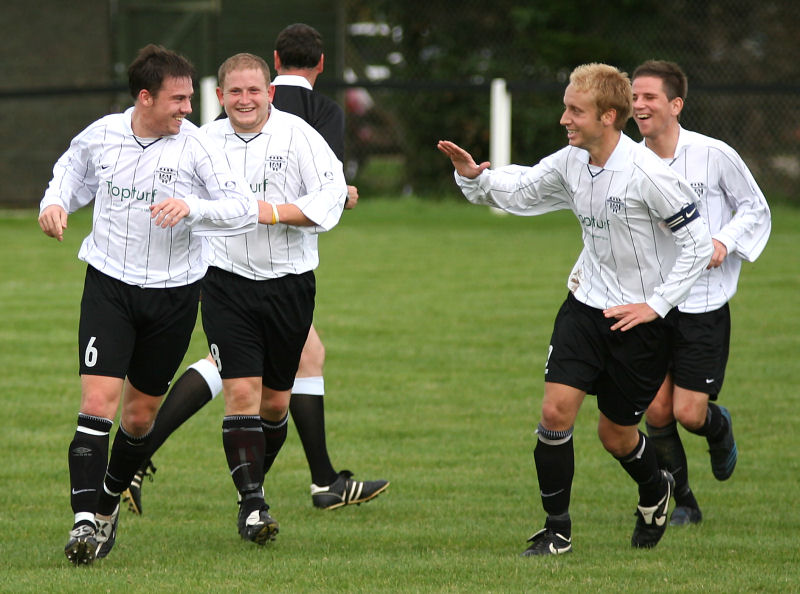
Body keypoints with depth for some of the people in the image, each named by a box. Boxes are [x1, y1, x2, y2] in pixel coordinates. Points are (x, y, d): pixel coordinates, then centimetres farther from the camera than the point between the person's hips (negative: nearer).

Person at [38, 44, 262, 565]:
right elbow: (72, 170, 19)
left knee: (140, 415, 10)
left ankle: (110, 501, 36)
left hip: (173, 293, 0)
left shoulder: (196, 147, -10)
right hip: (109, 286, 0)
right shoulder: (101, 136, -3)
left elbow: (245, 208, -15)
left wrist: (191, 207, -30)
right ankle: (85, 521, -17)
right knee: (98, 402, -15)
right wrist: (55, 203, -1)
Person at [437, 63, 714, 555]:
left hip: (640, 319, -5)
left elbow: (698, 243, -15)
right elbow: (518, 190, 13)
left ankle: (655, 490, 40)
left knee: (615, 434, 6)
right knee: (556, 410, -9)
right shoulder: (570, 164, -2)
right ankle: (557, 532, 3)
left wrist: (655, 305, -17)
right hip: (587, 306, 5)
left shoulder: (648, 175, -21)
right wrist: (475, 177, -8)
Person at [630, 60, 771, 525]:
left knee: (689, 413, -7)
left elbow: (756, 209, 2)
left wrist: (724, 243, -15)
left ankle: (720, 427, 31)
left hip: (703, 306, -3)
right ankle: (683, 503, 17)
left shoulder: (715, 156, -9)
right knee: (657, 411, -3)